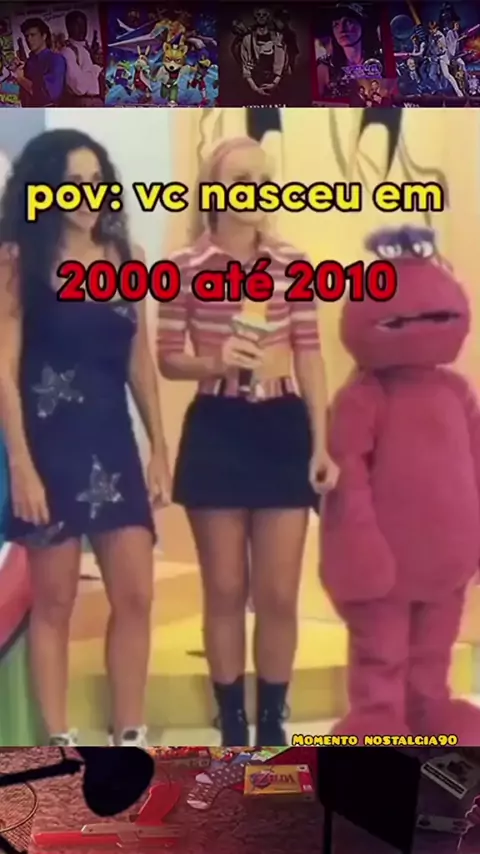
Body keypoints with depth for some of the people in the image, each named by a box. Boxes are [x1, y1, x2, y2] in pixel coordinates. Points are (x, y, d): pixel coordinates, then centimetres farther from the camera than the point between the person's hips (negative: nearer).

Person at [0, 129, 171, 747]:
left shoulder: (124, 255, 7)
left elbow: (139, 361, 10)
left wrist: (159, 449, 8)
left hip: (113, 442, 4)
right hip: (50, 444, -4)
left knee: (135, 597, 5)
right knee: (54, 602, 6)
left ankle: (130, 737, 21)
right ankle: (58, 741, 21)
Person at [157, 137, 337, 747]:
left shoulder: (292, 263, 5)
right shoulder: (184, 267, -2)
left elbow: (309, 354, 3)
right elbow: (166, 359, 2)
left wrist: (322, 443, -1)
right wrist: (214, 362, -19)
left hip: (283, 429, 2)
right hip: (216, 432, -1)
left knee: (279, 594, 5)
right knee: (225, 591, 7)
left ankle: (272, 726, 24)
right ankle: (232, 728, 25)